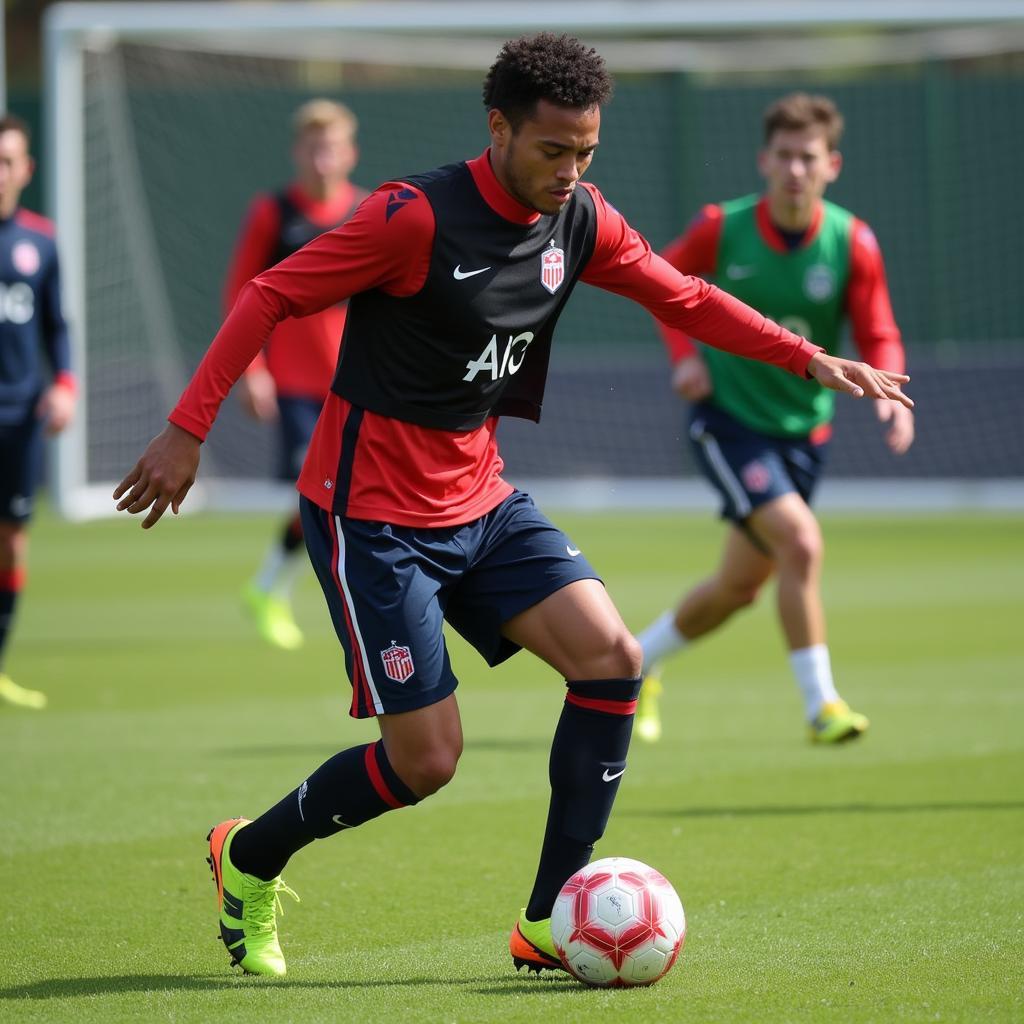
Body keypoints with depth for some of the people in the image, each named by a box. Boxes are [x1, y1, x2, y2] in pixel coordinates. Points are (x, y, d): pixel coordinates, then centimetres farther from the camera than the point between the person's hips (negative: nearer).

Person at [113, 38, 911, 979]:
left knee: (612, 657, -10)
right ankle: (250, 859, 20)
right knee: (426, 760, -8)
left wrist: (811, 359, 7)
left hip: (480, 501, 7)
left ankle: (551, 923, -2)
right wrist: (187, 430, -19)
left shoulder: (579, 223, 0)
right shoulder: (416, 218, -21)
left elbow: (684, 299, 14)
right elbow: (271, 298, -16)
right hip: (372, 514, -7)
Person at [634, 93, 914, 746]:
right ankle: (821, 705, -16)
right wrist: (685, 353, -9)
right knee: (801, 543, -24)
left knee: (738, 588, 13)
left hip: (803, 429, 4)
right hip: (727, 417, -4)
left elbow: (879, 338, -5)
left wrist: (890, 394, -26)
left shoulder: (852, 243, -10)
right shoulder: (721, 229, -13)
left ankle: (636, 663, 39)